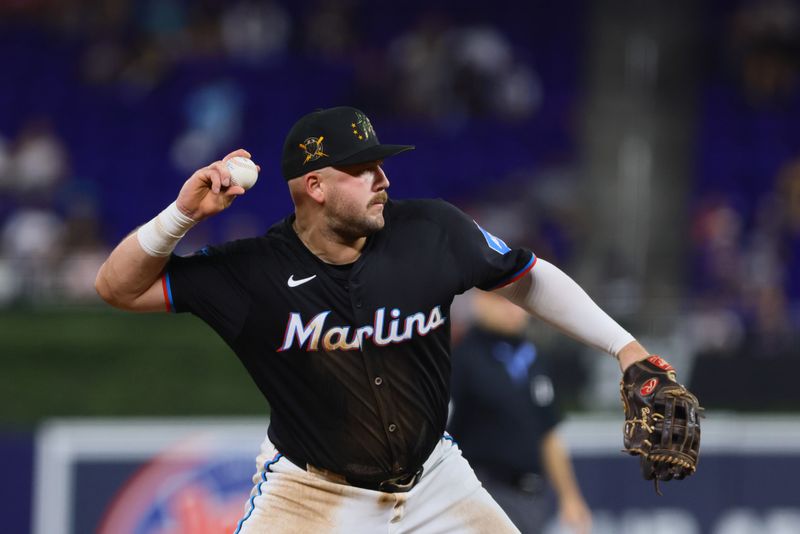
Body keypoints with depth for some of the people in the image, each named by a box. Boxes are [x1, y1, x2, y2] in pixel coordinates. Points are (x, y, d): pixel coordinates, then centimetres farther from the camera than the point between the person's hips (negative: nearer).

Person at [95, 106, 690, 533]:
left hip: (433, 481, 3)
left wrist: (625, 347, -1)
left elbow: (527, 278, 3)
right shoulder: (255, 271, -18)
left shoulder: (433, 233, -13)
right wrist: (183, 212, -30)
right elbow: (119, 287, -15)